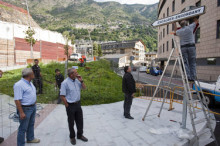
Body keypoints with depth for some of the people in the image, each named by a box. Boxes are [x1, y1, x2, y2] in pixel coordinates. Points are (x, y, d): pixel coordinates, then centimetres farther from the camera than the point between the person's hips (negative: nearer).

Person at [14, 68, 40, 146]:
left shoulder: (30, 83, 7)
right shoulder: (19, 85, -22)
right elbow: (17, 100, -25)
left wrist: (34, 105, 17)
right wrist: (21, 112, -26)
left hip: (33, 107, 9)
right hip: (25, 109, -9)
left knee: (31, 124, 24)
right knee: (23, 128, 4)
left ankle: (30, 138, 43)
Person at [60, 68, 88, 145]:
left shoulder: (77, 80, 0)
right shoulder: (65, 83, -19)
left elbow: (84, 88, 8)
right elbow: (62, 96, -16)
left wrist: (81, 81, -8)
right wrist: (67, 106, -11)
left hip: (78, 104, 6)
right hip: (70, 105, -5)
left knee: (80, 120, 16)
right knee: (71, 122, 13)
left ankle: (80, 135, 36)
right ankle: (72, 137, 33)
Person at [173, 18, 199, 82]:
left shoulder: (179, 31, 2)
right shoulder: (190, 27, 0)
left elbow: (175, 32, 28)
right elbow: (196, 21, 18)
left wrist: (174, 24, 39)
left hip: (183, 47, 1)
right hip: (191, 46, -1)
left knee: (186, 63, 1)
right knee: (192, 63, 2)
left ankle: (188, 77, -6)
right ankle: (192, 77, -1)